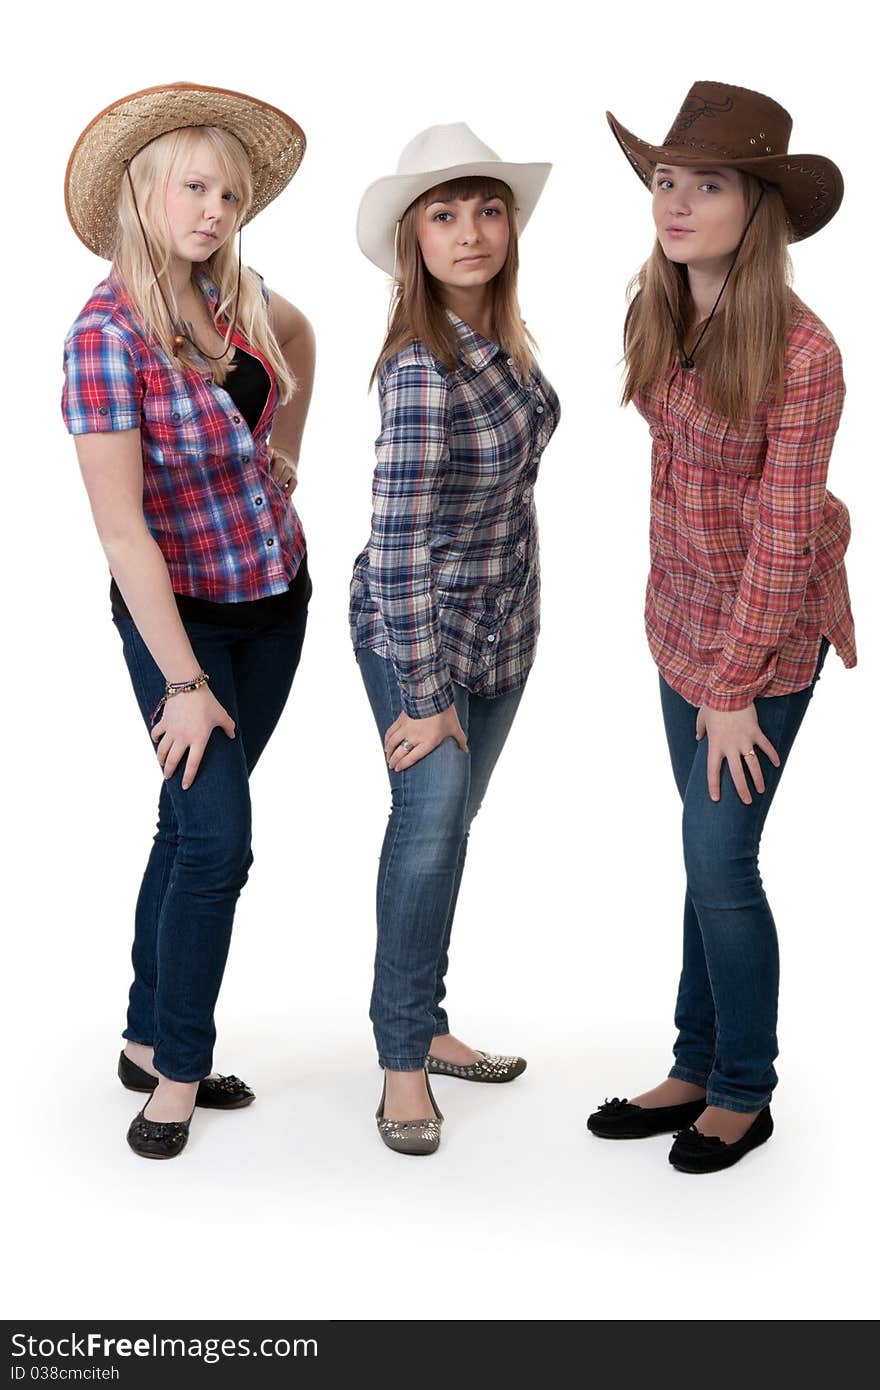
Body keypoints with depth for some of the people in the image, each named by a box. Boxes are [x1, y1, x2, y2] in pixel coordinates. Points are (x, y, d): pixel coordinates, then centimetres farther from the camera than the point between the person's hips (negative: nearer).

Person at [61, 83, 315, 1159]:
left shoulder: (237, 298, 0)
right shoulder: (107, 333, -20)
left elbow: (298, 338, 25)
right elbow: (120, 525, -22)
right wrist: (185, 681, -21)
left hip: (275, 596, 6)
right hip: (178, 609, -6)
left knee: (190, 825, 12)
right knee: (218, 837, -9)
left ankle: (149, 1040, 25)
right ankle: (178, 1072, 11)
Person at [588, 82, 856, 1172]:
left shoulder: (799, 352, -21)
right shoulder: (658, 320, 1)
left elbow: (783, 538, -19)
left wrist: (736, 688, -16)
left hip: (766, 633, -7)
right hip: (680, 619, 7)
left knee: (719, 860, -2)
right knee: (710, 856, 14)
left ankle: (745, 1095, 18)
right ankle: (696, 1070, 27)